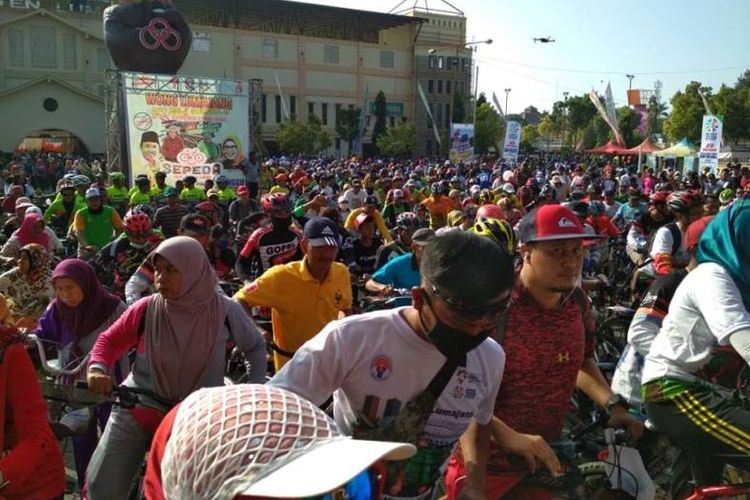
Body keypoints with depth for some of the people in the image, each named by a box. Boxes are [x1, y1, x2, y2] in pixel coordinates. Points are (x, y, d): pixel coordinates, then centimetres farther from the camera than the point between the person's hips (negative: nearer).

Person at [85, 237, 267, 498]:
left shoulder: (224, 311, -16)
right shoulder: (147, 309, -15)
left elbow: (256, 347, 1)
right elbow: (110, 340, 2)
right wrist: (97, 368, -17)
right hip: (136, 411, 1)